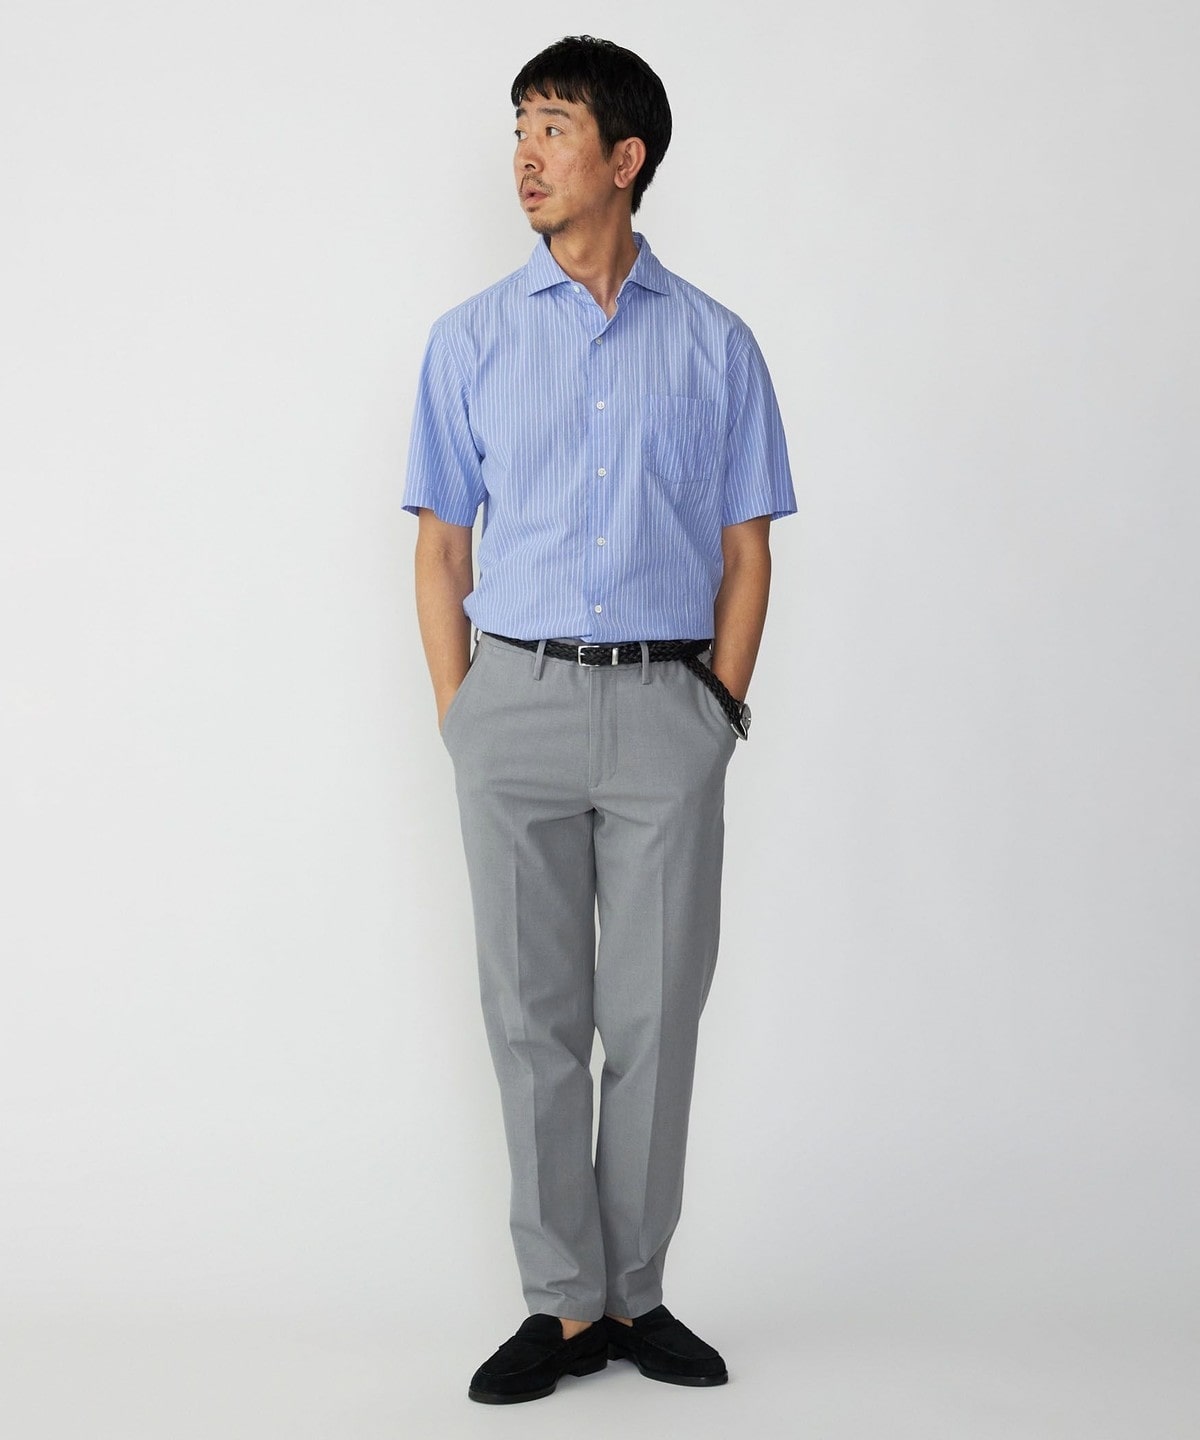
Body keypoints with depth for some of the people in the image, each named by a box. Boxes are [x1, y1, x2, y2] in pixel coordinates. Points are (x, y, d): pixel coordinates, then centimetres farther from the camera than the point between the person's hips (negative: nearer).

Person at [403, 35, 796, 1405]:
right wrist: (460, 723, -1)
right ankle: (562, 1303, 12)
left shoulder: (715, 345, 7)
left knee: (656, 1014, 4)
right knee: (535, 1015, 3)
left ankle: (634, 1294, 16)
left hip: (667, 702, 0)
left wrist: (718, 711, -2)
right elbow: (441, 548, 7)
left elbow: (745, 550, 7)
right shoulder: (472, 339, 8)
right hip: (519, 697, 1)